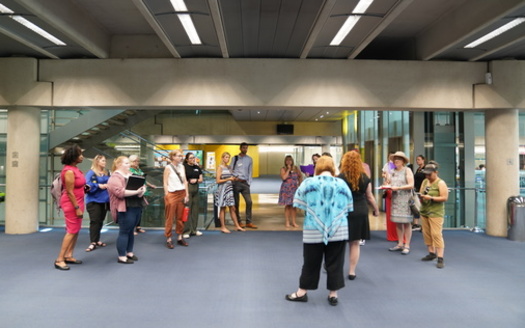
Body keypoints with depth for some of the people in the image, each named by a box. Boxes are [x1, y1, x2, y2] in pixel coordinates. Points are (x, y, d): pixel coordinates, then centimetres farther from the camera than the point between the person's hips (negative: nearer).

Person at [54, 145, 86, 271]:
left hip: (77, 202, 9)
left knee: (76, 230, 12)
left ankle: (68, 256, 19)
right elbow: (69, 192, -20)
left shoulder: (75, 169, 9)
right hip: (71, 203, -9)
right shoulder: (69, 171, -19)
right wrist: (77, 208, -20)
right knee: (72, 231, -6)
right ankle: (59, 260, 0)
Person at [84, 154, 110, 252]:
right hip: (94, 200, -6)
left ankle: (97, 240, 23)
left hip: (104, 200, 6)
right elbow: (87, 185, -18)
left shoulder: (107, 173, 11)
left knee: (100, 221, 12)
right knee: (94, 221, -7)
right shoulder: (91, 173, -8)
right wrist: (98, 185, -27)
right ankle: (93, 242, -3)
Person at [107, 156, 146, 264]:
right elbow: (120, 192, -24)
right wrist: (136, 192, -26)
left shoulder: (130, 175, 16)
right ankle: (122, 257, 6)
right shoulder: (115, 177, -11)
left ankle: (129, 252, 26)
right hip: (125, 209, -8)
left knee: (131, 230, 15)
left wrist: (142, 189, -7)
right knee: (124, 231, -2)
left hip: (136, 206, 8)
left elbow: (141, 184, 17)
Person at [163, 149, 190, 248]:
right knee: (170, 218, 1)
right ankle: (168, 239, 7)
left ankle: (180, 238, 19)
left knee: (180, 217, 10)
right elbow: (165, 183, -7)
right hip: (172, 194, -5)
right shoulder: (168, 168, -6)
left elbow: (185, 181, 10)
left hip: (181, 194, 5)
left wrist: (186, 194, 6)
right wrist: (167, 196, -11)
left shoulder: (182, 167, 9)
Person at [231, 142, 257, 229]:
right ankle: (238, 221, 13)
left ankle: (249, 222, 0)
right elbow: (231, 170, 3)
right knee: (236, 203, 2)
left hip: (245, 183, 2)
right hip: (236, 182, -2)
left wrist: (249, 182, 2)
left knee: (249, 201, -7)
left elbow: (250, 172, 11)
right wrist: (235, 177, -13)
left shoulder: (249, 159, 11)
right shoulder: (235, 158, 5)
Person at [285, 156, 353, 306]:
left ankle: (302, 292, 21)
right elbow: (346, 209, 7)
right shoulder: (342, 184, 2)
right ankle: (333, 294, 19)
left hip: (314, 231, -1)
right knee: (335, 263, 10)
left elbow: (301, 206, 2)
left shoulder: (308, 183, -3)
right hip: (338, 230, 1)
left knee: (311, 263, 9)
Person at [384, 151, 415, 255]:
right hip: (395, 199, 6)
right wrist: (388, 186, -2)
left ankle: (407, 246, 4)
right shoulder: (393, 171, 13)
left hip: (405, 199, -6)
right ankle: (400, 244, 17)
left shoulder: (407, 170, -4)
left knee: (406, 223, -2)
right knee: (397, 222, 8)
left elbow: (411, 185, -11)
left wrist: (398, 188, -18)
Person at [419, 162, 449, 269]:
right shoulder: (424, 181, 13)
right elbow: (420, 193, 16)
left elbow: (444, 198, -12)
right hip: (424, 211, 6)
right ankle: (432, 253, 22)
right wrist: (421, 196, -7)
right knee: (426, 234, 8)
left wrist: (431, 198, -20)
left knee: (436, 234, -10)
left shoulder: (440, 183, -6)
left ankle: (440, 258, -7)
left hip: (435, 213, -6)